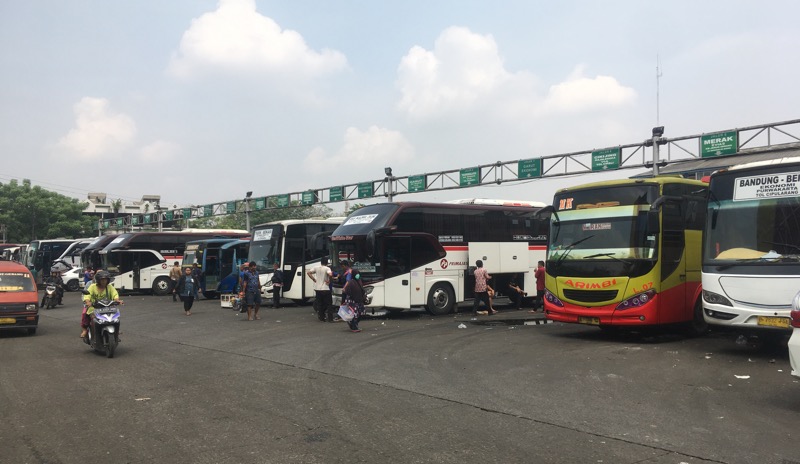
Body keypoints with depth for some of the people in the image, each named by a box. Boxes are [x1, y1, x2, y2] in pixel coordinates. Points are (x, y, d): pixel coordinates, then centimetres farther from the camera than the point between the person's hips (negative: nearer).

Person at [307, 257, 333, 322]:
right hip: (325, 289, -5)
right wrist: (329, 280, -12)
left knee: (319, 304, 12)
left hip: (318, 289, 5)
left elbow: (308, 273, 4)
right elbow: (330, 274, -28)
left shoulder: (316, 268, 5)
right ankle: (330, 318, 2)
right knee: (329, 304, 4)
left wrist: (314, 279, 6)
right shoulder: (327, 268, -10)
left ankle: (321, 318, 14)